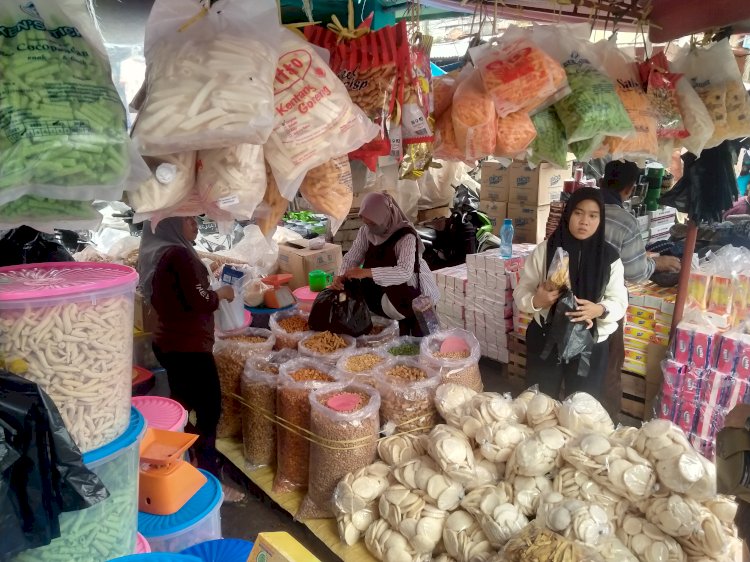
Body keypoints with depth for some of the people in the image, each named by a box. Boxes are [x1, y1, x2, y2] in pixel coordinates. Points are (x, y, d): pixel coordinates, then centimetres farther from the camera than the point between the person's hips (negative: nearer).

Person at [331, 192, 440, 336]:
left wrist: (367, 272, -45)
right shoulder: (366, 231, -10)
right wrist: (341, 276, -25)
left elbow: (405, 272, -40)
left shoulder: (406, 236, -29)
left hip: (418, 296, -6)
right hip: (395, 296, 6)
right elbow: (352, 257, -5)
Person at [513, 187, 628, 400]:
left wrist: (599, 309, -23)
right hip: (545, 339, 0)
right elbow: (521, 292, -3)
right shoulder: (544, 251, -7)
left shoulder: (610, 257, -5)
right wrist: (536, 301, -25)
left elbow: (619, 302, -2)